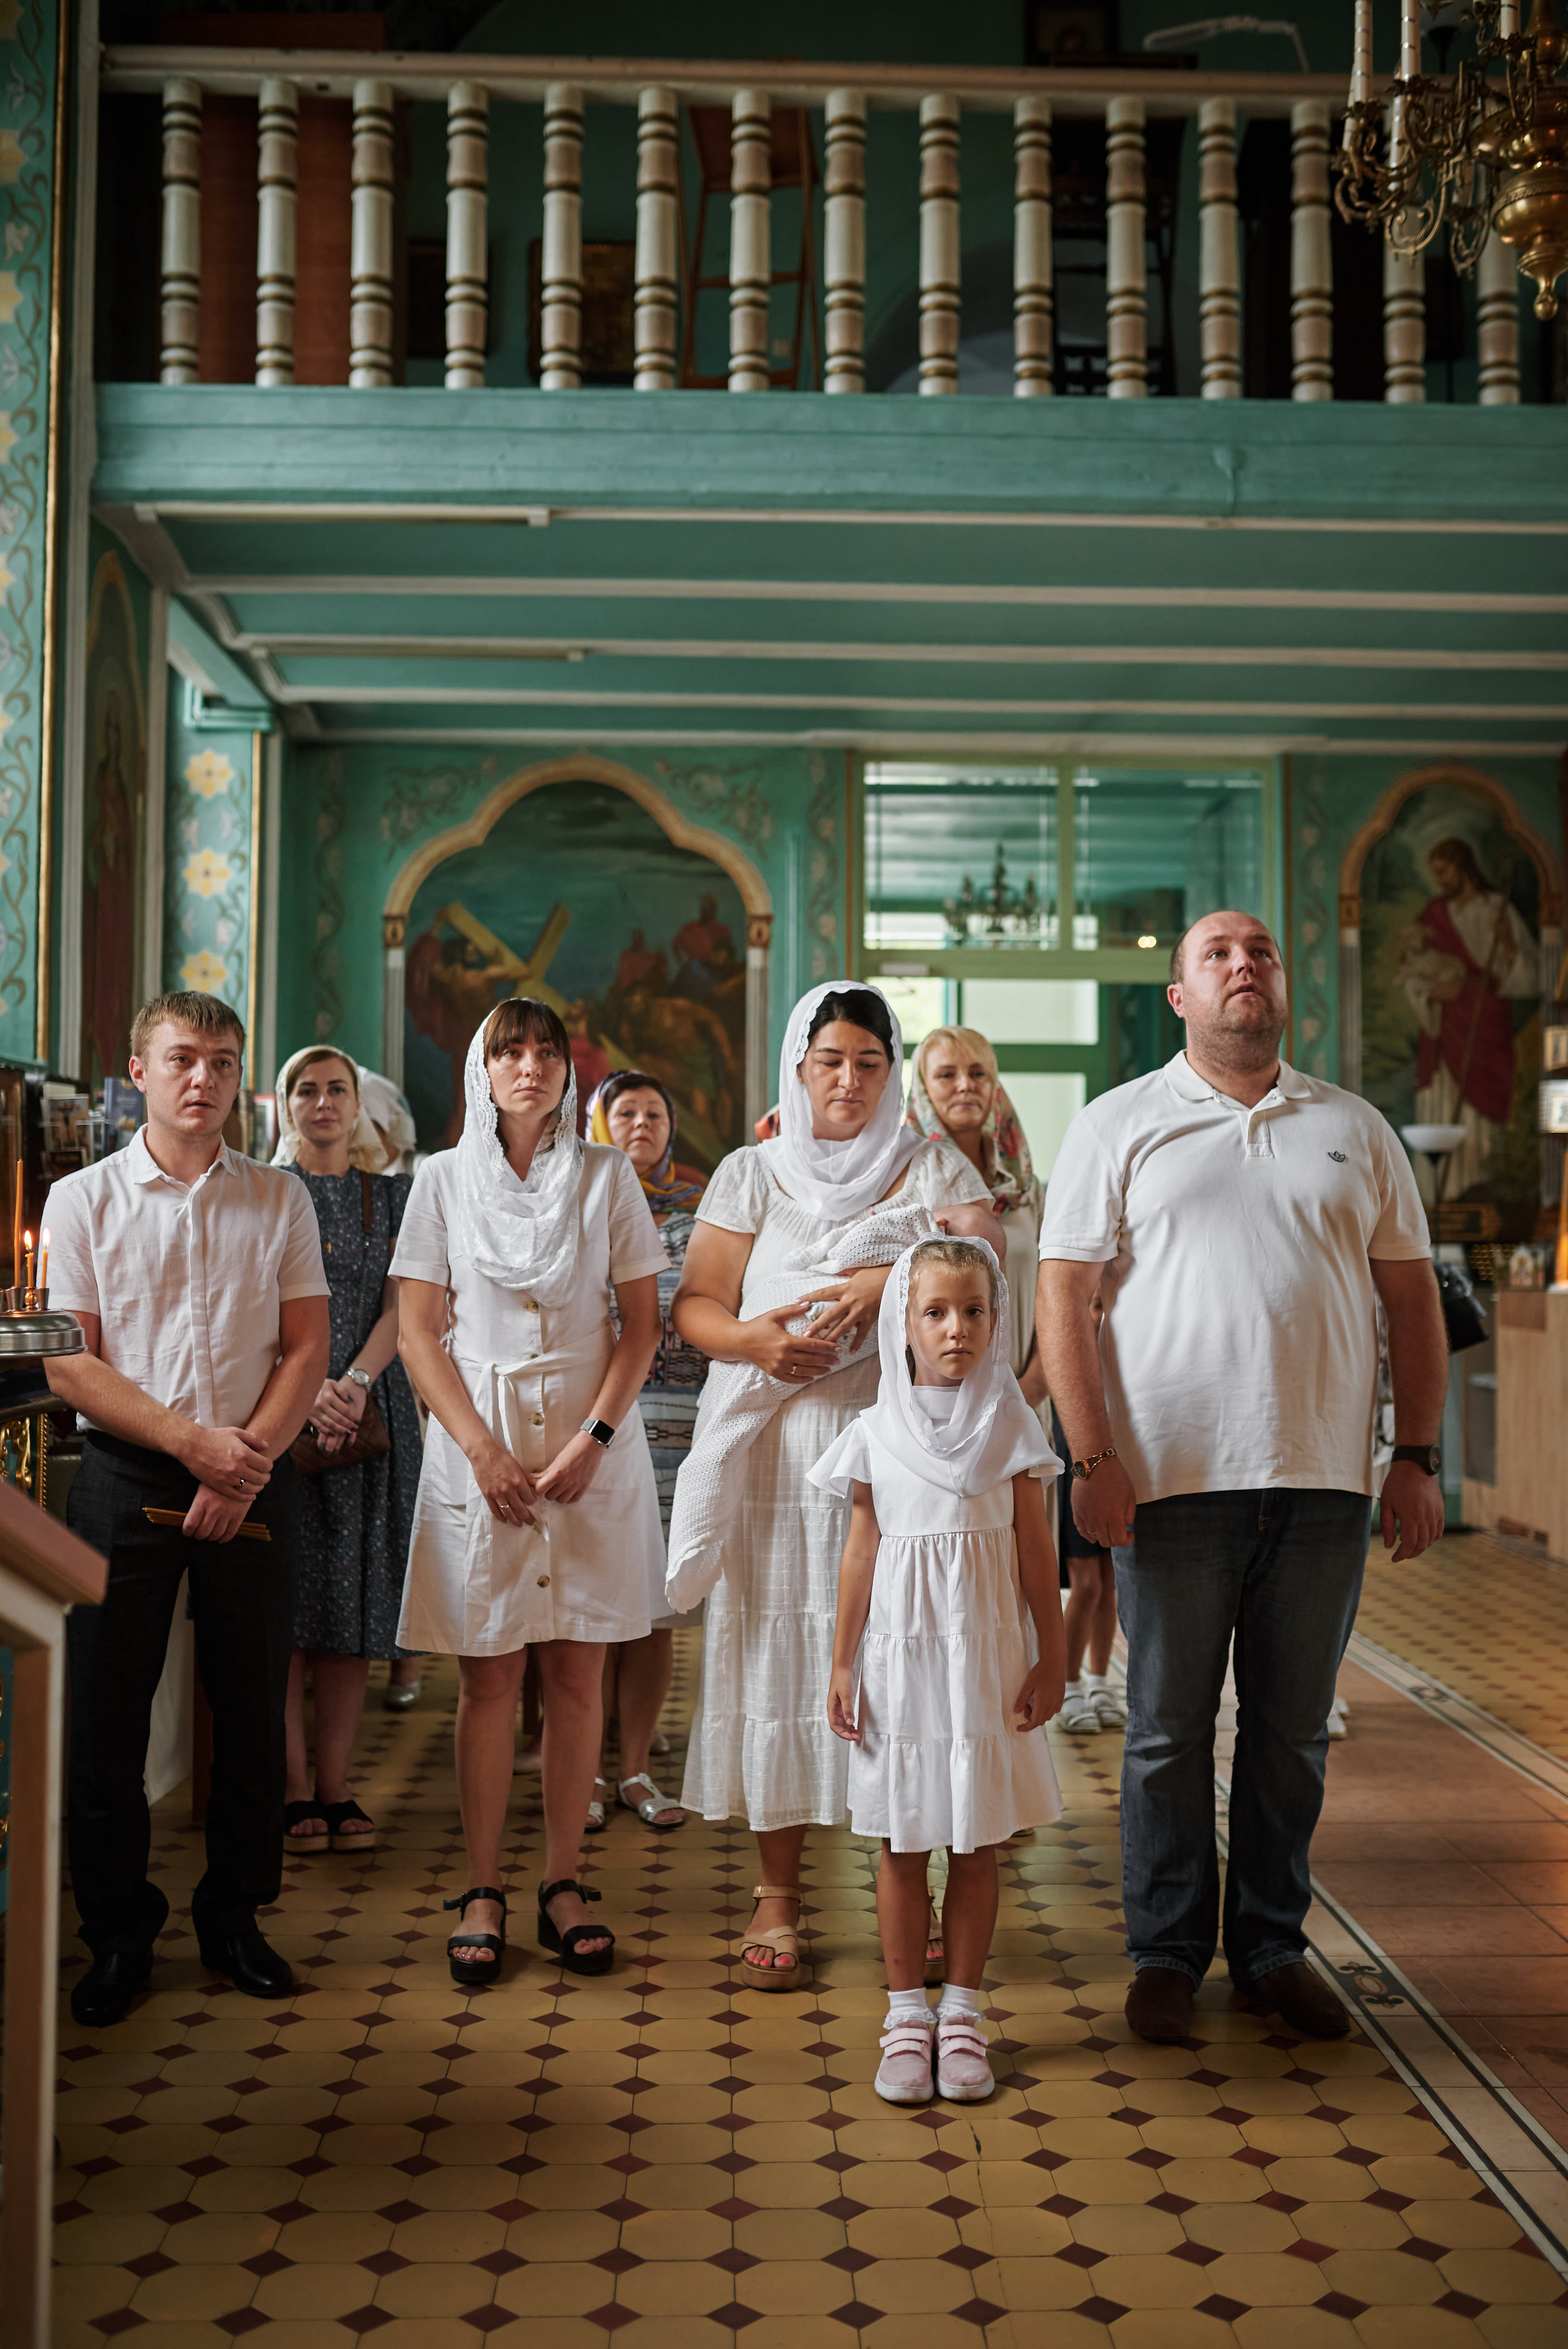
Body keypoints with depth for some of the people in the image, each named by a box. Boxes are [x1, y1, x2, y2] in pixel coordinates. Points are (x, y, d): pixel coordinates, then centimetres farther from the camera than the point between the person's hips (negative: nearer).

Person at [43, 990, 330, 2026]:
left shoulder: (279, 1197, 7)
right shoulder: (83, 1199, 3)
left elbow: (307, 1349, 4)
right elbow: (70, 1362, -3)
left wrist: (245, 1462, -9)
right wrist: (192, 1441, -13)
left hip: (256, 1477, 1)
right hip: (126, 1477, -1)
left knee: (253, 1708, 6)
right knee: (106, 1713, 1)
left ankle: (234, 1918, 21)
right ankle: (119, 1932, 16)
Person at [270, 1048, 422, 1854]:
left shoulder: (392, 1196, 12)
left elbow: (401, 1305, 4)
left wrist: (355, 1383, -13)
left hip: (370, 1411, 2)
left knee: (351, 1605, 1)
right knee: (283, 1604, -4)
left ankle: (335, 1788, 7)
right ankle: (293, 1791, 2)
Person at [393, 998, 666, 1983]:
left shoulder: (607, 1175, 6)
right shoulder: (444, 1179, 5)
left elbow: (643, 1322, 3)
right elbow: (420, 1330, 2)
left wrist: (593, 1439, -10)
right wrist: (483, 1450, -10)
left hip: (591, 1442, 1)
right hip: (478, 1439, 0)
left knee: (577, 1673, 4)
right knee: (489, 1675, 2)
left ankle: (565, 1883, 13)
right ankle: (484, 1891, 10)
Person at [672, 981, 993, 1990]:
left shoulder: (934, 1165, 12)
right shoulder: (752, 1174, 13)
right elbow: (694, 1303, 5)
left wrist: (892, 1281, -21)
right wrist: (749, 1338, -16)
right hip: (781, 1450, 0)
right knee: (779, 1649, -1)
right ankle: (778, 1894, 9)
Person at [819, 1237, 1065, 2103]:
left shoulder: (1009, 1428, 0)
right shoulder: (876, 1435, 0)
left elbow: (1036, 1550, 3)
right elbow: (861, 1554, 4)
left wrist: (1051, 1659, 1)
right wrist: (841, 1665, 4)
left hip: (986, 1653, 0)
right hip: (901, 1653, 0)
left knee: (976, 1845, 7)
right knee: (903, 1845, 6)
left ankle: (962, 2010, 19)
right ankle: (907, 2013, 18)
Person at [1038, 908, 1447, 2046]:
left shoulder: (1355, 1129, 12)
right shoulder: (1120, 1126, 4)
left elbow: (1412, 1299, 12)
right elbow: (1065, 1296, -2)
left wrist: (1419, 1457, 5)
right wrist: (1092, 1460, -10)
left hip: (1324, 1483, 2)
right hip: (1173, 1480, -2)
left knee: (1293, 1729, 10)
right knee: (1170, 1728, 6)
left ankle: (1275, 1944, 25)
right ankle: (1168, 1953, 20)